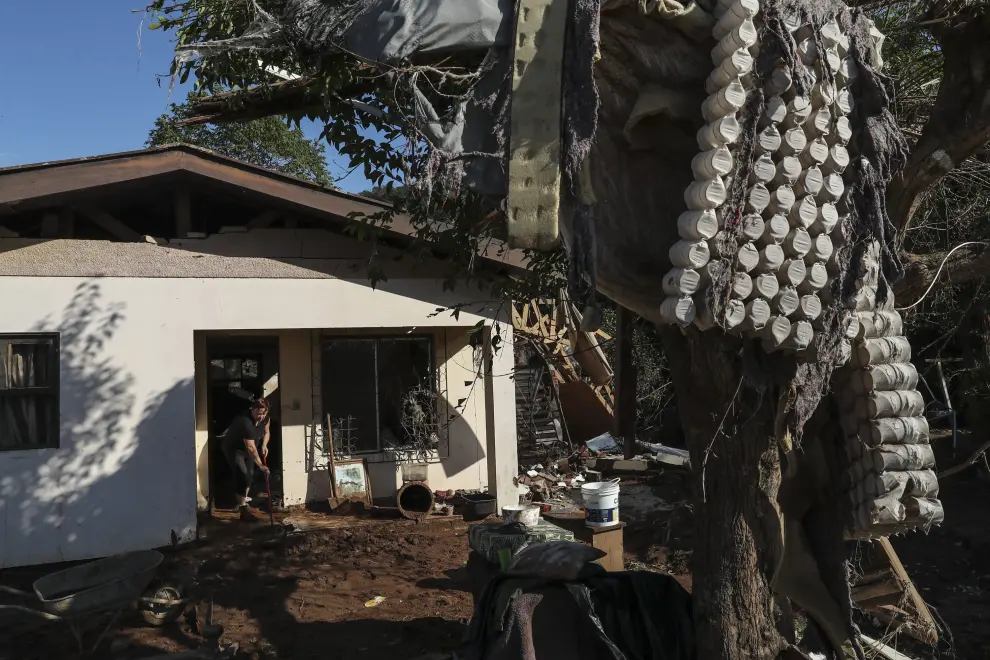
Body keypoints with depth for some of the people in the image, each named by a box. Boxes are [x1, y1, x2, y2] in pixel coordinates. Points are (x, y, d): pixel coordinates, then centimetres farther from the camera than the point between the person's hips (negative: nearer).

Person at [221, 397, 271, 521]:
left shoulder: (265, 418, -15)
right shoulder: (245, 422, -38)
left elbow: (266, 432, 6)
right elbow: (251, 448, -37)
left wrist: (264, 445, -12)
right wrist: (260, 465, -34)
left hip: (246, 449, 8)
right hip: (233, 448, -8)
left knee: (250, 474, 17)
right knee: (242, 475, -18)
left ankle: (242, 498, 42)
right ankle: (243, 510, -17)